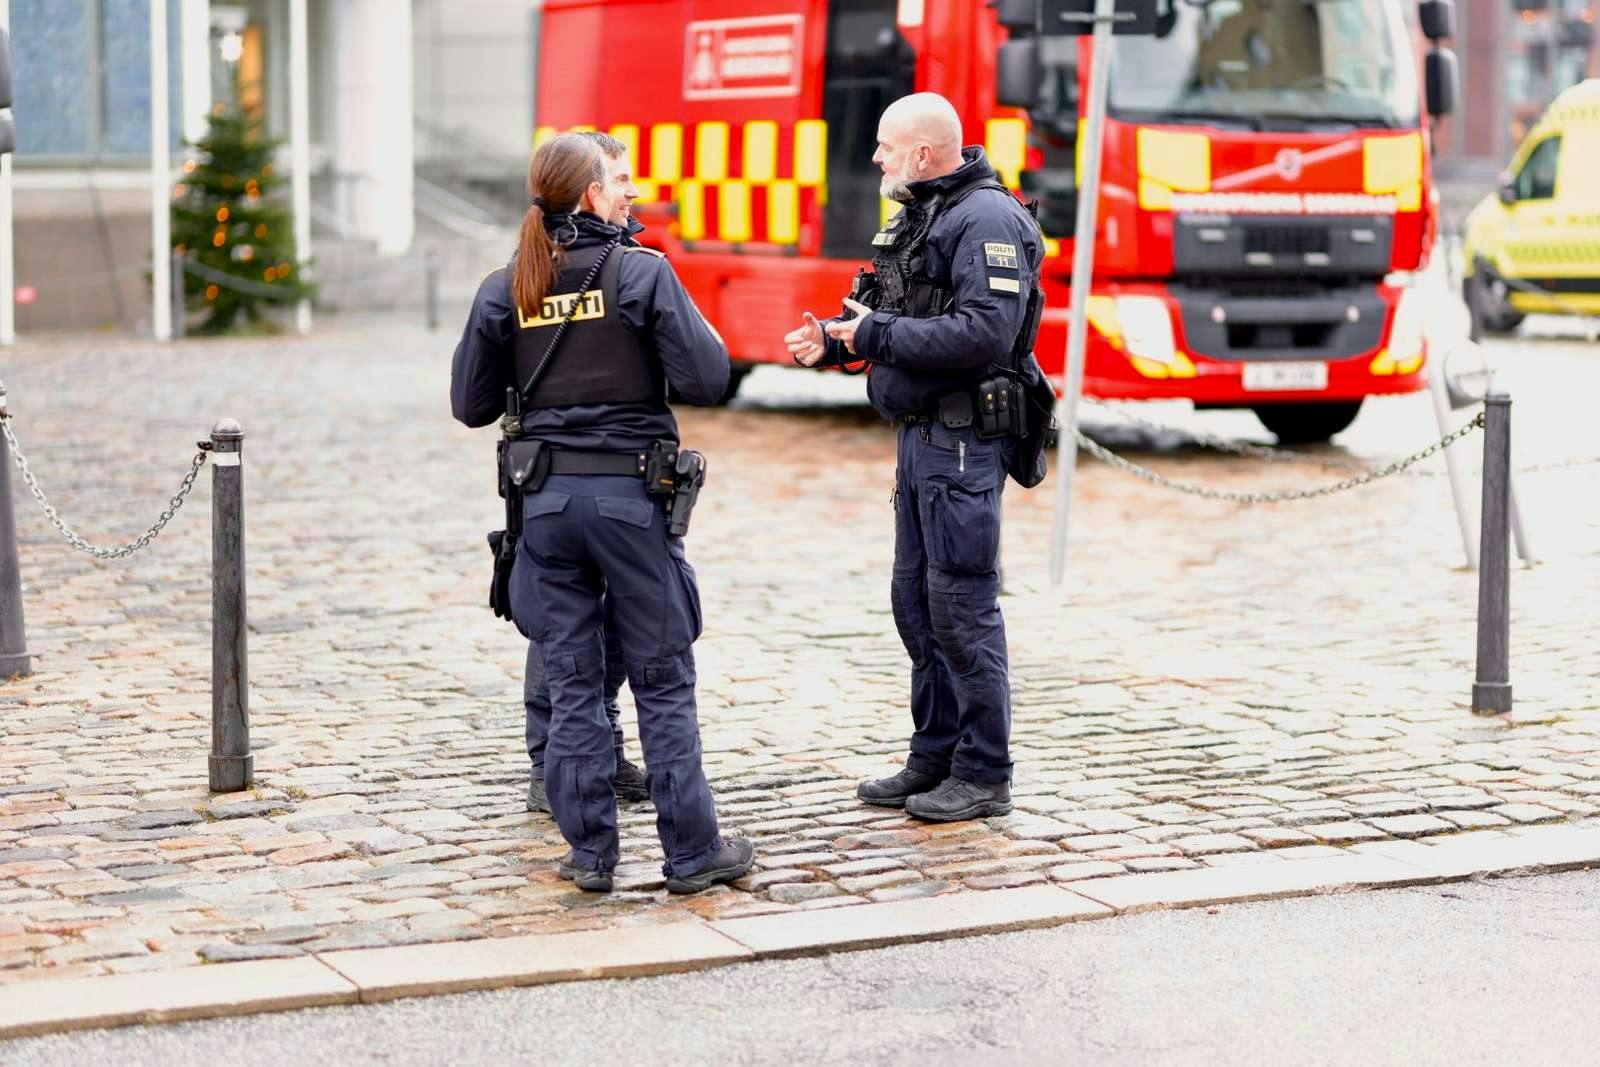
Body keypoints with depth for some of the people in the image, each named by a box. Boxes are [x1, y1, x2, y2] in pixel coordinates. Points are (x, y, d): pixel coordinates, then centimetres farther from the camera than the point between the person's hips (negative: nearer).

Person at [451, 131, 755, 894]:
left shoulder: (504, 291, 2)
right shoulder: (643, 274, -9)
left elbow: (471, 404, 6)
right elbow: (706, 380, -11)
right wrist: (691, 327, 7)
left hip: (547, 498, 3)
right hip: (631, 494, -3)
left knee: (571, 683, 9)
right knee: (663, 682, 6)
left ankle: (589, 852, 13)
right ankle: (692, 852, 10)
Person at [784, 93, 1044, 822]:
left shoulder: (987, 219, -15)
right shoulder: (919, 217, 16)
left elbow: (984, 333, -25)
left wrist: (876, 335, -19)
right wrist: (832, 340, 4)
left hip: (964, 440, -10)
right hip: (920, 434, 10)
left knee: (962, 605, -5)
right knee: (916, 600, 14)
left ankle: (984, 776, 3)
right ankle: (935, 758, 23)